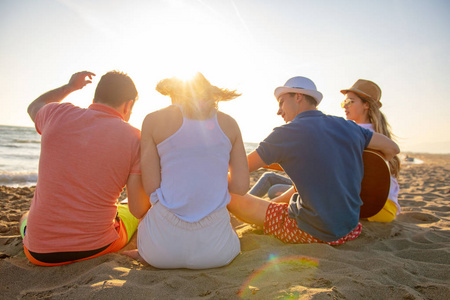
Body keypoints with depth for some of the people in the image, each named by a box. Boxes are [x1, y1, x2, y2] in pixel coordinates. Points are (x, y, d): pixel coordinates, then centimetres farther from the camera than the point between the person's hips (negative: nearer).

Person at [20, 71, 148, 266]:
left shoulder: (59, 115, -8)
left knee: (27, 219, 38)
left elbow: (34, 107, 20)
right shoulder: (134, 139, -13)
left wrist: (70, 86, 29)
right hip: (98, 248, -1)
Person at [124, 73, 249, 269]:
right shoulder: (229, 123, 5)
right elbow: (241, 186, 2)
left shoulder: (154, 120, -1)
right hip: (215, 249, 1)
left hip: (163, 246, 0)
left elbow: (150, 188, -5)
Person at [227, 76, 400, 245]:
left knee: (230, 195, 1)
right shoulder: (347, 127, 3)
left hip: (311, 232, -7)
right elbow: (392, 148, 14)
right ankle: (270, 205, 44)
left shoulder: (286, 133, -14)